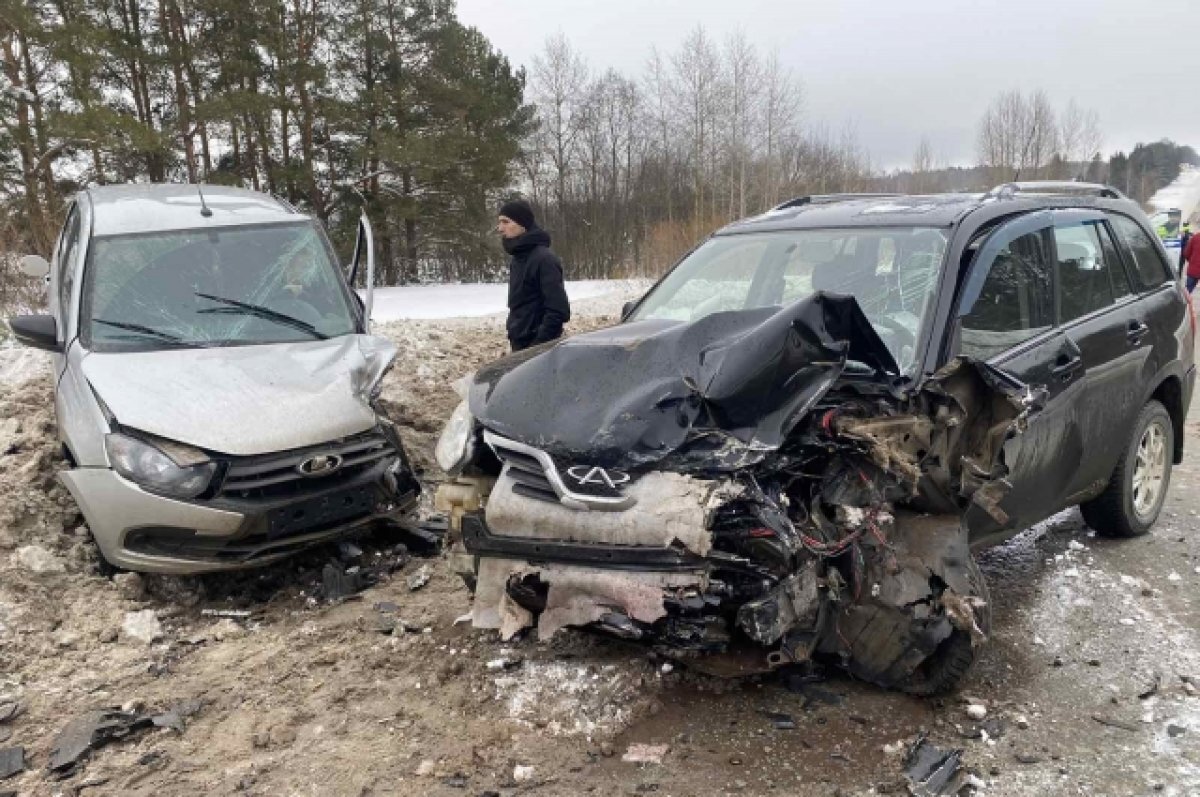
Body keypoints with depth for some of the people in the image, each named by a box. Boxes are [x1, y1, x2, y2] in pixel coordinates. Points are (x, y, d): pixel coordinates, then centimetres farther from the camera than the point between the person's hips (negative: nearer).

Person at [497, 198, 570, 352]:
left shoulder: (544, 259, -16)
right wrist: (514, 336, 15)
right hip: (520, 346, 9)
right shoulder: (517, 259, 14)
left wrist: (537, 346, -21)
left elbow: (558, 310, -22)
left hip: (539, 349, -9)